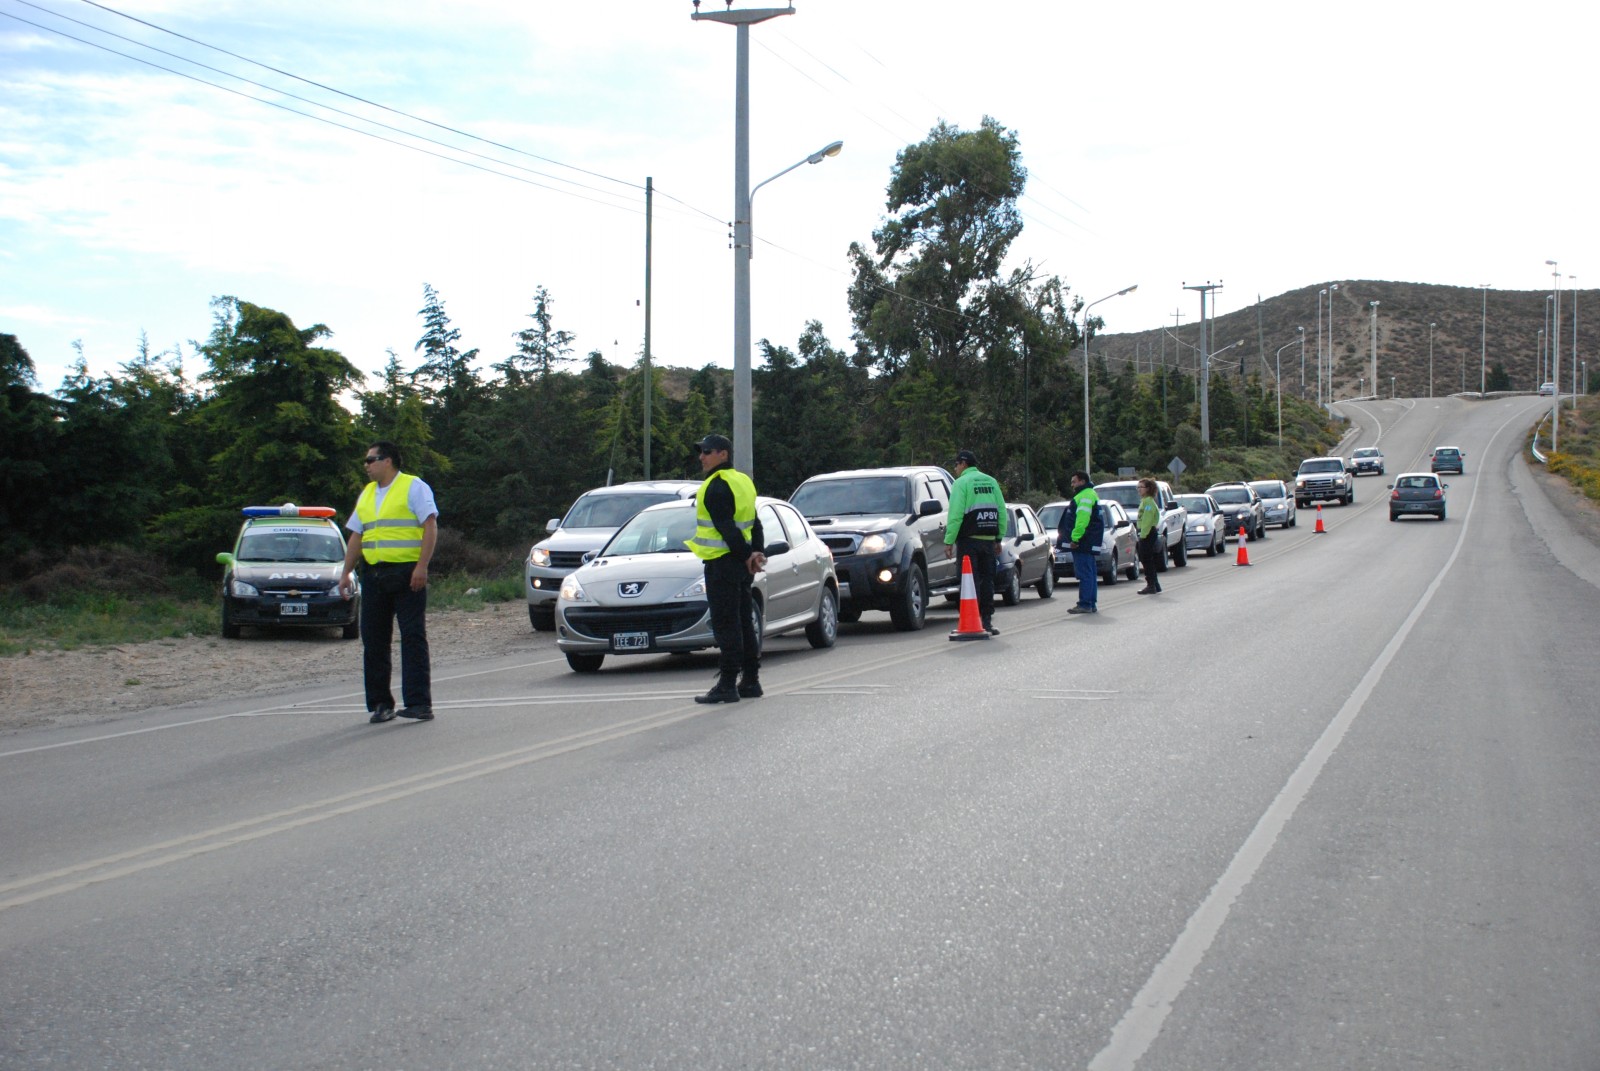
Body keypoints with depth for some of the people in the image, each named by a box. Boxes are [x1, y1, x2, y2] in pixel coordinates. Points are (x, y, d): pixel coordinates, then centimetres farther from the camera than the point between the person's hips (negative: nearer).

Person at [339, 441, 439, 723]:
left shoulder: (414, 487, -1)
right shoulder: (366, 494, 19)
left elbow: (430, 527, -9)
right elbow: (356, 537, 21)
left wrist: (421, 567, -19)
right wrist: (346, 573, 14)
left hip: (407, 573, -7)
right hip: (373, 573, 7)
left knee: (413, 638, -7)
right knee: (373, 641, 5)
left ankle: (419, 703, -7)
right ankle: (380, 703, 11)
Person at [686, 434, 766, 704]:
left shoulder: (717, 486, -14)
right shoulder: (743, 481, 17)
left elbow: (726, 528, -19)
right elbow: (754, 524, 17)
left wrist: (746, 555, -14)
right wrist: (756, 553, 9)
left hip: (722, 563, -10)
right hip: (741, 564, 10)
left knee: (725, 626, -8)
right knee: (744, 624, 13)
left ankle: (727, 684, -8)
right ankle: (750, 681, 17)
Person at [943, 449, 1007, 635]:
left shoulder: (962, 483, -6)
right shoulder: (991, 482, 13)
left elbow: (955, 515, -13)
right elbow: (1002, 512, 13)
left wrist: (949, 541, -11)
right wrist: (999, 538, 17)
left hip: (968, 539, -5)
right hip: (988, 540, 5)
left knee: (971, 581, -4)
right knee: (987, 580, 10)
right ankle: (987, 620, 10)